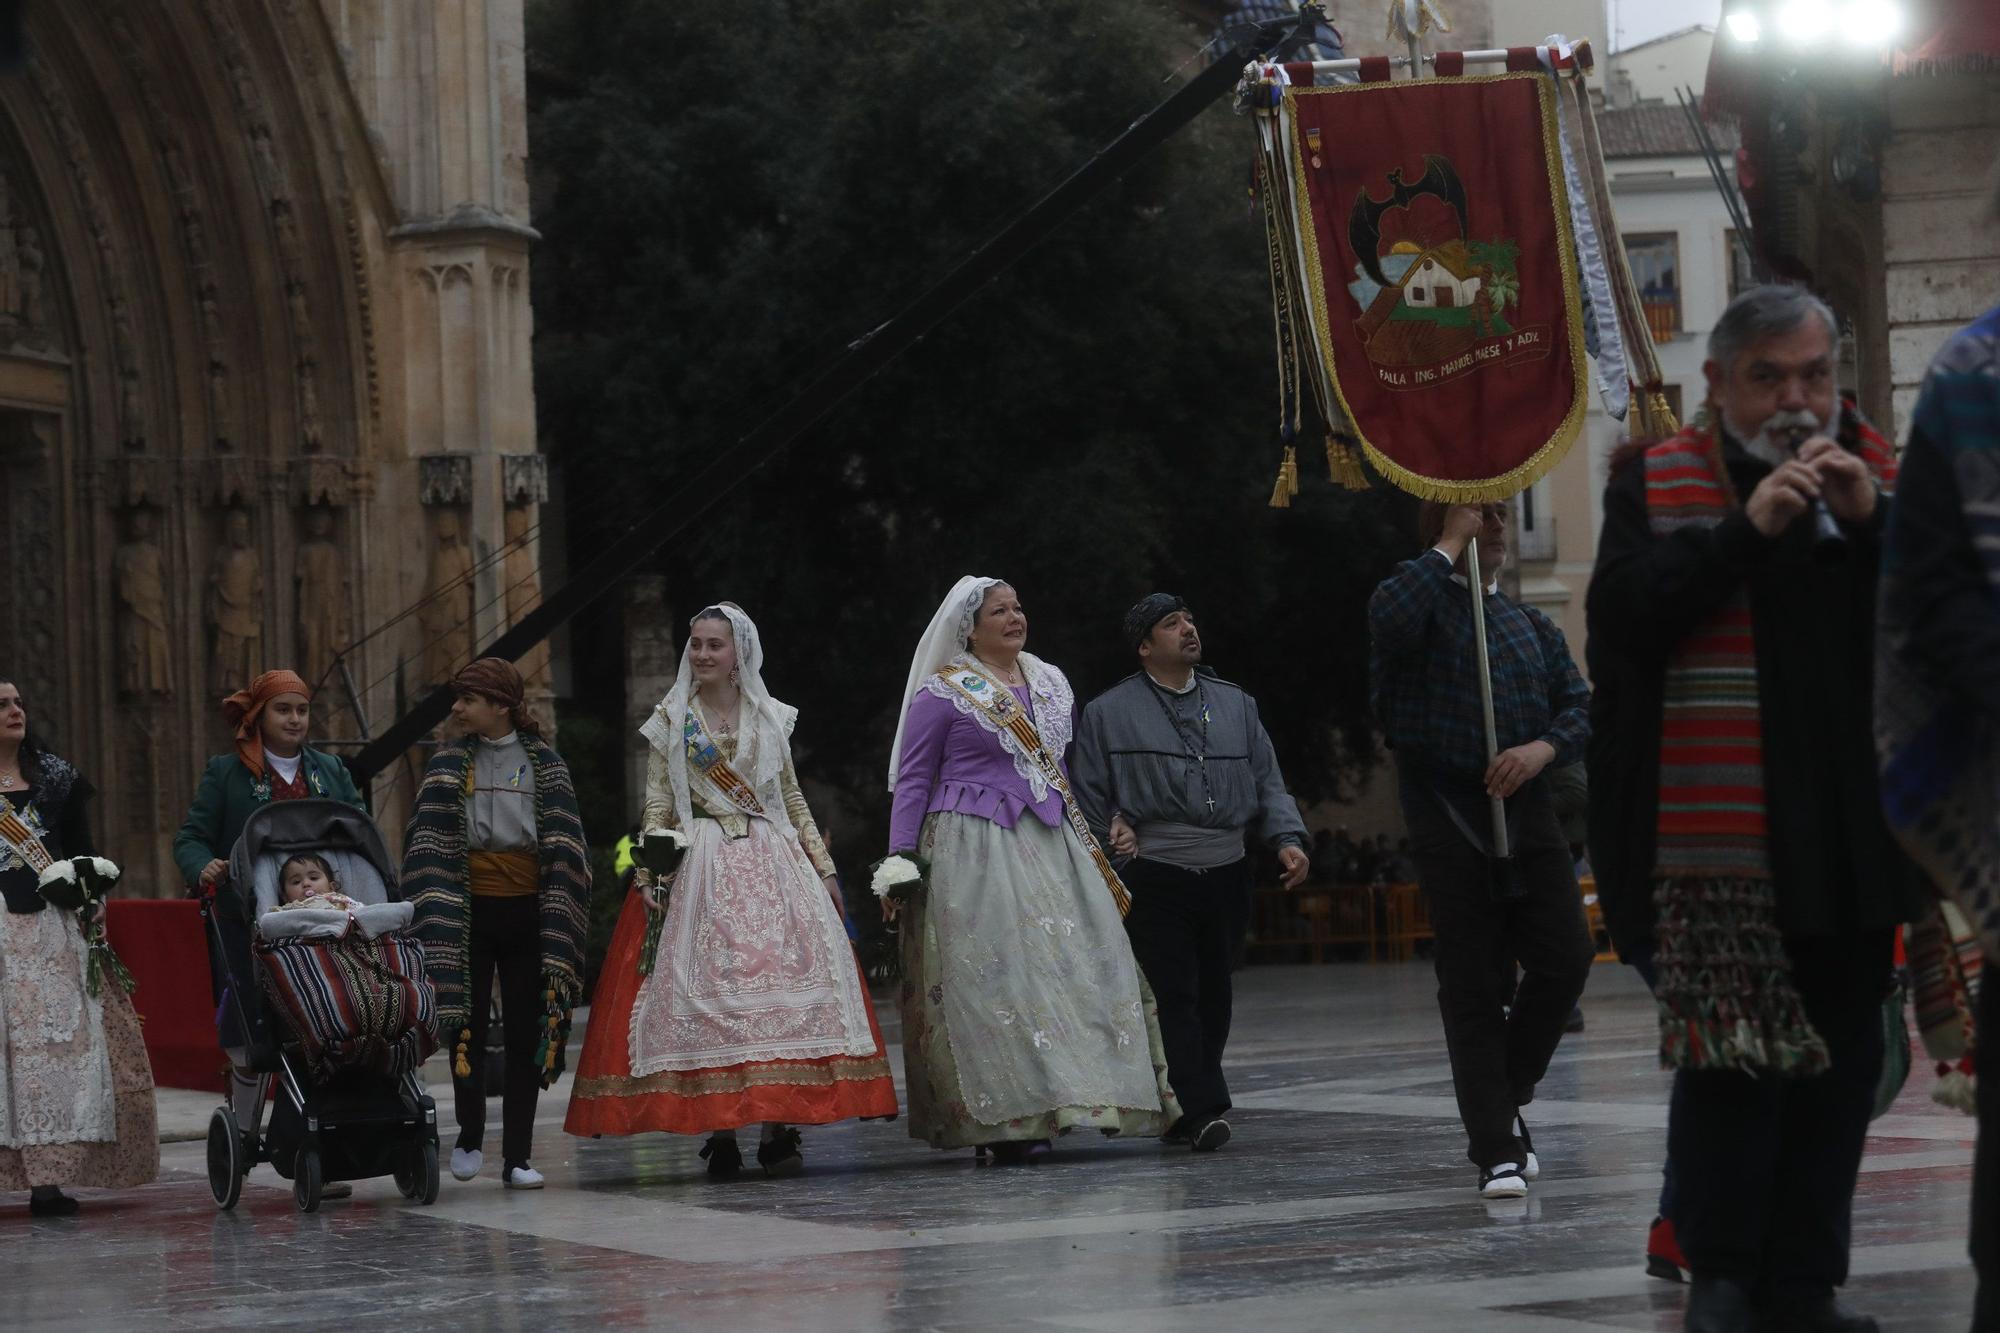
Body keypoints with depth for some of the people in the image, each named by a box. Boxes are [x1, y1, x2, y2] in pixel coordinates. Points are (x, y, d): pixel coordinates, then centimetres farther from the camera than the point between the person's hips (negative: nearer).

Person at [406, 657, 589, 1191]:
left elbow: (565, 849, 6)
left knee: (526, 1034, 0)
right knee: (469, 1026, -4)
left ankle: (517, 1157, 4)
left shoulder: (544, 763, 5)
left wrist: (559, 923, -2)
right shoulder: (448, 764, 5)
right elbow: (428, 847, 1)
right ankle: (469, 1135, 14)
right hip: (470, 911, 0)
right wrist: (435, 922, -10)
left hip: (526, 911, 0)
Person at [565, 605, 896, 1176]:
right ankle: (719, 1131, -9)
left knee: (780, 979, -10)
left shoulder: (770, 719, 13)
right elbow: (657, 805, 5)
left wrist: (823, 868, 13)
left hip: (772, 862, 1)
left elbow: (793, 800, 17)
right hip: (699, 867, -1)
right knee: (704, 985, -10)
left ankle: (777, 1128, -11)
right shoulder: (670, 721, 8)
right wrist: (648, 872, -6)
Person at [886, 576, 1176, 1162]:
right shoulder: (941, 693, -1)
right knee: (989, 975, -10)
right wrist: (901, 861, -7)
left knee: (1079, 958, -3)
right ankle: (1002, 1119, -10)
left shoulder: (1052, 684, 15)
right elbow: (912, 781, 0)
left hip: (1050, 849, 6)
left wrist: (1090, 842, 19)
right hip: (973, 848, -6)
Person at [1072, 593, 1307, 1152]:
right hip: (1155, 879, -4)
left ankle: (1188, 1111, 18)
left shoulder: (1235, 703, 15)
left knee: (1214, 999, 8)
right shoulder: (1109, 713, 4)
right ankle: (1205, 1111, -15)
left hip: (1226, 876, 4)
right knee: (1177, 996, -11)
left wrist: (1287, 838, -1)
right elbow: (1089, 801, 7)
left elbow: (1268, 784, 14)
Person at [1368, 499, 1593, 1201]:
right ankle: (1498, 1150, 0)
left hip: (1526, 806, 5)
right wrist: (1450, 545, -11)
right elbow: (1390, 617, -23)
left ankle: (1504, 1097, 18)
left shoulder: (1531, 624, 18)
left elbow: (1577, 706, 12)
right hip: (1448, 814, -5)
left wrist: (1542, 748, -9)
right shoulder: (1426, 601, 2)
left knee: (1564, 959, -5)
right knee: (1472, 985, -3)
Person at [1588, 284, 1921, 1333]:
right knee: (1729, 1055, -7)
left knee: (1840, 1063, 4)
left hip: (1848, 833, 3)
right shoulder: (1657, 481, 5)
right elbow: (1623, 613, -9)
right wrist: (1746, 527, -16)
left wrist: (1873, 521, -10)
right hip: (1717, 841, -3)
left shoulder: (1880, 474, 13)